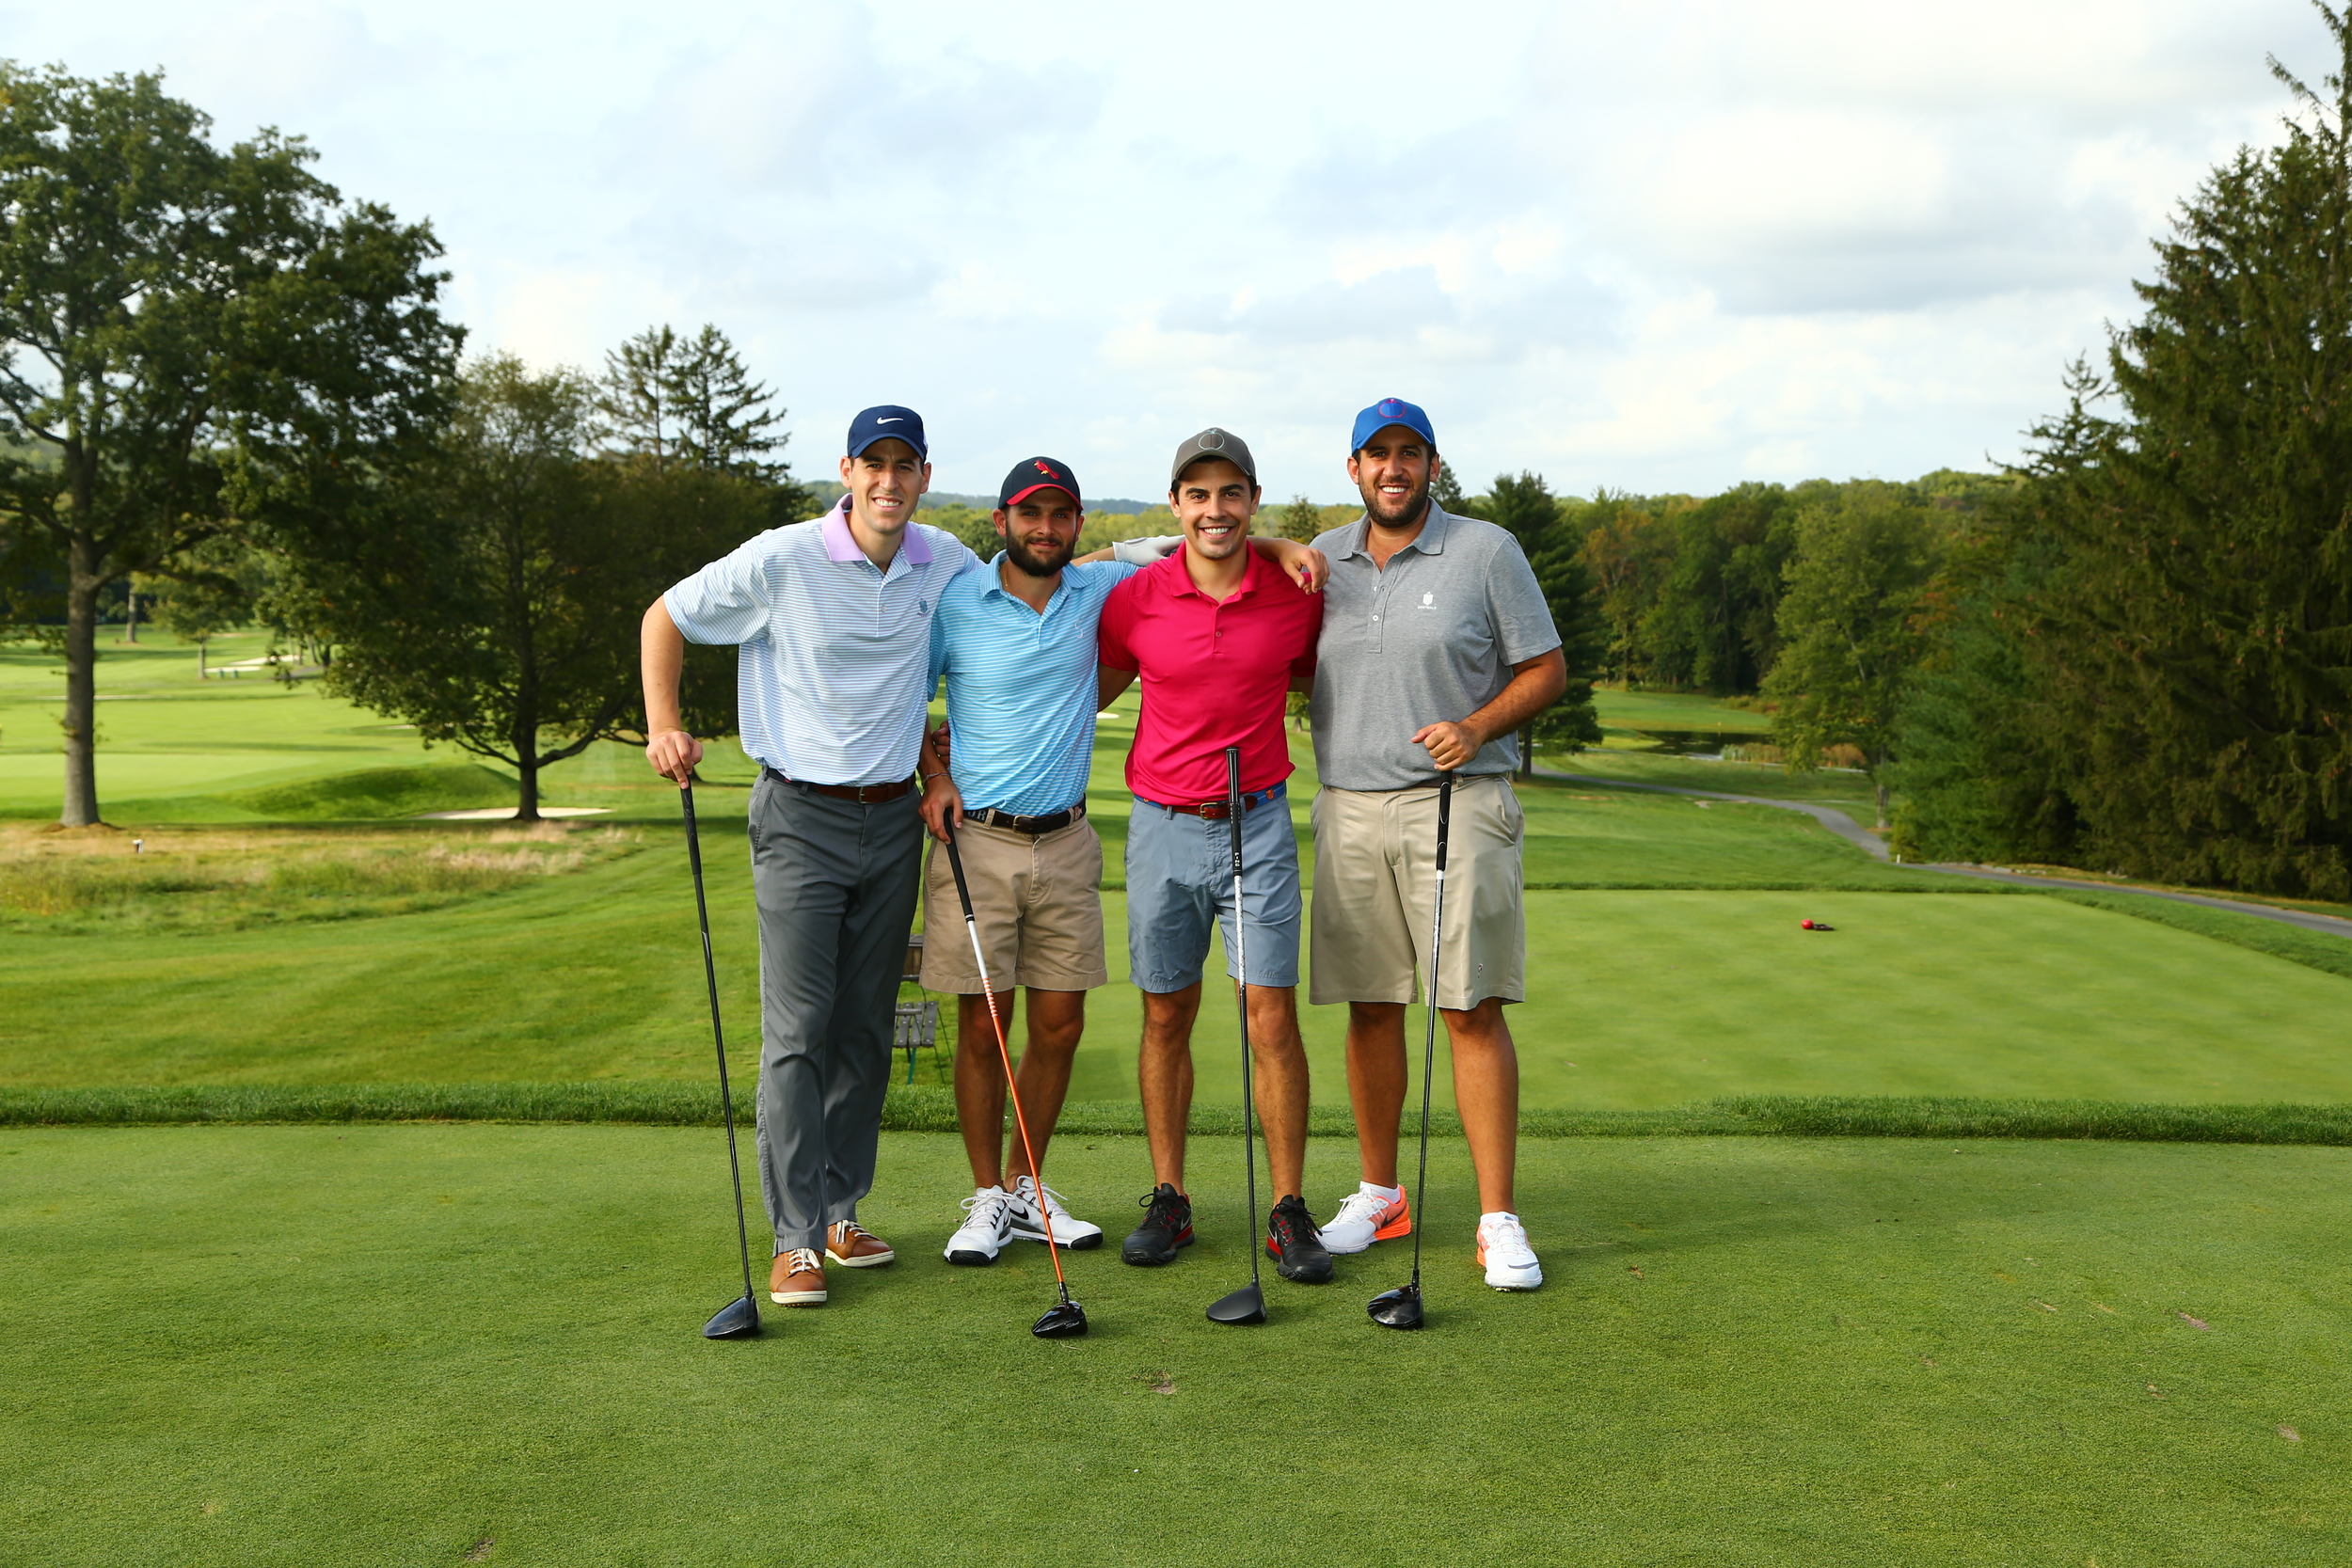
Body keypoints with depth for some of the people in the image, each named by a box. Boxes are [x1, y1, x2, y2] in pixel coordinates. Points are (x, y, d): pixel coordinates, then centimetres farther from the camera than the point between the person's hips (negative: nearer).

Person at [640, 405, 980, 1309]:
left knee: (866, 1027, 9)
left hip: (894, 819, 4)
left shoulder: (947, 563, 1)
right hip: (802, 818, -4)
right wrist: (663, 727, -9)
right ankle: (797, 1239, -3)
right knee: (798, 1029, -8)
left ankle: (841, 1211, 21)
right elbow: (667, 617, 1)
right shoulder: (782, 561, -11)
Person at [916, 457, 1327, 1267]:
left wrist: (1284, 546, 2)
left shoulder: (1101, 588, 5)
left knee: (1061, 1024, 6)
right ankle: (986, 1199, 14)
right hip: (978, 839, -3)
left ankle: (1026, 1188, 22)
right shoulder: (955, 604, -3)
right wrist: (933, 774, -4)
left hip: (1067, 842, 3)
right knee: (983, 1025, -1)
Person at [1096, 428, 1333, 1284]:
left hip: (1258, 825, 0)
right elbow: (1094, 692, 12)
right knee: (1166, 1017, 7)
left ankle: (1289, 1212, 6)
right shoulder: (1134, 599, -2)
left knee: (1273, 1015, -3)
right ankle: (1168, 1201, 18)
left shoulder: (1297, 596, -1)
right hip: (1162, 826, 1)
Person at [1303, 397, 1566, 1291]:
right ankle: (1379, 1195, 22)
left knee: (1472, 1009, -7)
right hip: (1348, 808, 4)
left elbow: (1546, 669, 3)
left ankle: (1499, 1220, -1)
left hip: (1458, 804, -3)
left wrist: (1476, 727, -13)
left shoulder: (1488, 551, 2)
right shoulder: (1321, 560, 12)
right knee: (1370, 1007, 7)